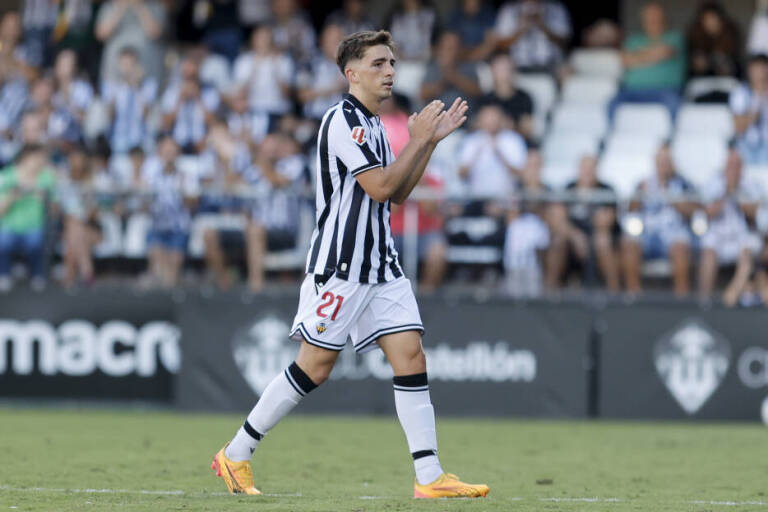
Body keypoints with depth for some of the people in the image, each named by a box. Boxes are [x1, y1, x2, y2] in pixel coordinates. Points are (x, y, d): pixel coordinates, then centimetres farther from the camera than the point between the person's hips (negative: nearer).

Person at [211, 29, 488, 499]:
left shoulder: (373, 125, 17)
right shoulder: (344, 120, -12)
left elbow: (398, 193, 20)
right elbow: (380, 187, -19)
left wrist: (433, 140, 14)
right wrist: (420, 140, -12)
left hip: (381, 264, 9)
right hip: (340, 264, -9)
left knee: (411, 356, -3)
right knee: (315, 367, -4)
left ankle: (430, 477, -7)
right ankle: (235, 455, 9)